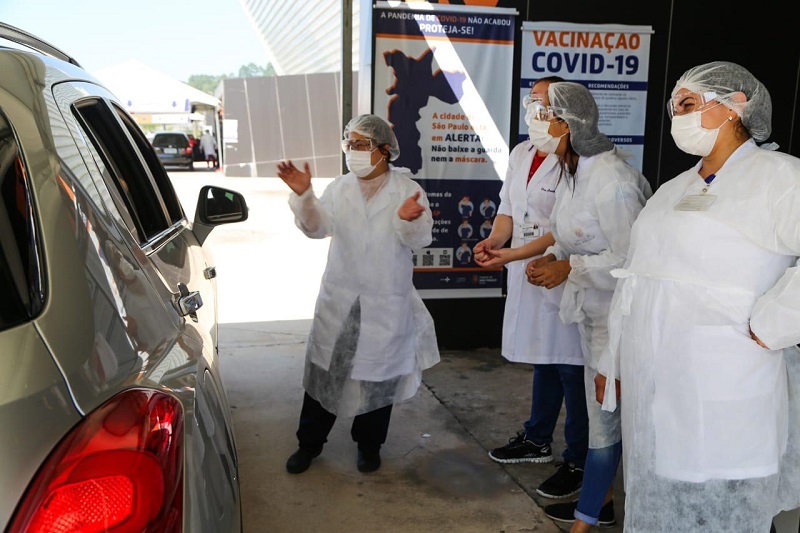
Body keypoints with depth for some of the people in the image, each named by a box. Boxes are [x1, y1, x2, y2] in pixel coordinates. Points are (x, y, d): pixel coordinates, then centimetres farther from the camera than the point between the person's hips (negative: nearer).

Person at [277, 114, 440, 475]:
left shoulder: (408, 190, -5)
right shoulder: (339, 188, 3)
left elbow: (420, 239, -11)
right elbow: (317, 227, -6)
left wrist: (408, 221, -33)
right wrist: (303, 195, -23)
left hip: (387, 304, -2)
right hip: (339, 299, 2)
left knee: (380, 375, 11)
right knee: (324, 369, 10)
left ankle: (369, 446, 32)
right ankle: (309, 443, 27)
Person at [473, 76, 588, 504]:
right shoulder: (521, 153, 11)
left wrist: (512, 254, -24)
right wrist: (494, 239, -3)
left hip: (561, 276, -8)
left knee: (569, 367, 1)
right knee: (542, 358, 21)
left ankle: (578, 461, 16)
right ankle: (538, 440, 37)